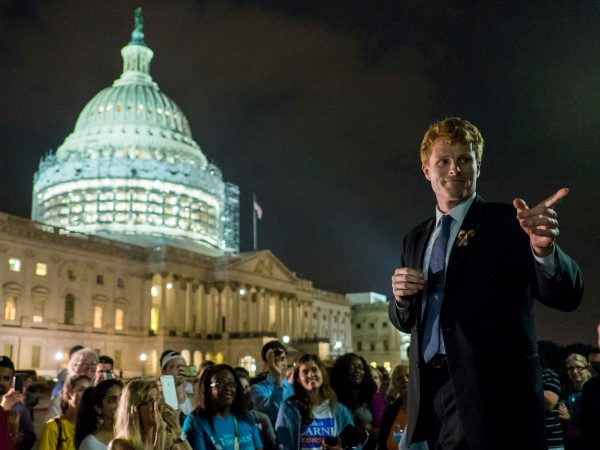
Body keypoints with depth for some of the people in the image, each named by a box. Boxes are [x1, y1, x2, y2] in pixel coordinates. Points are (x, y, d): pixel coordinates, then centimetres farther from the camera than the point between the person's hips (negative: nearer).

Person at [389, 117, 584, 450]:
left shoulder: (509, 221, -2)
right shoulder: (416, 239, 14)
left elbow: (567, 296, -11)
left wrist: (543, 249, -32)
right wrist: (401, 298, -7)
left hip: (494, 394, -4)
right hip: (429, 394, 5)